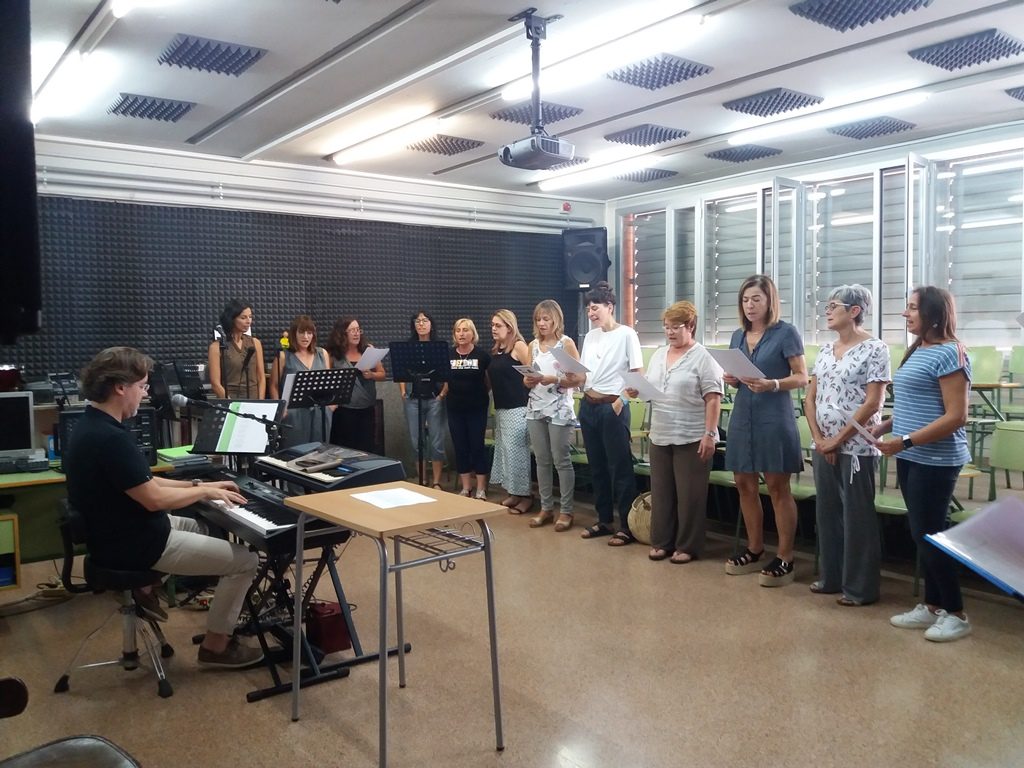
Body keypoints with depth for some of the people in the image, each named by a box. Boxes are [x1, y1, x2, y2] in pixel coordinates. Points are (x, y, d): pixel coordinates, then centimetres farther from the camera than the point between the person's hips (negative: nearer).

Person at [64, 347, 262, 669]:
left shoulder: (93, 425, 6)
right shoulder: (109, 438, -28)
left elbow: (144, 483, 11)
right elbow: (154, 499, -25)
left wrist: (198, 485, 8)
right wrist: (205, 491, -10)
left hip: (119, 533, 11)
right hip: (134, 545, -11)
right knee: (246, 560, -4)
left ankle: (147, 590, 26)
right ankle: (215, 646, 9)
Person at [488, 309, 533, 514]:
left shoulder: (519, 346, -9)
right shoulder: (495, 351, 14)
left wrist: (526, 395, -12)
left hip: (518, 408, -8)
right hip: (501, 408, 8)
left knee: (516, 451, -5)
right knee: (504, 451, 11)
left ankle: (526, 495, 5)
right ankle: (513, 493, 20)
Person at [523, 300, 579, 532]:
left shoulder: (567, 343, -4)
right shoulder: (533, 345, 12)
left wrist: (551, 379, -21)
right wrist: (528, 380, -6)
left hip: (559, 409, -5)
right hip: (536, 408, 5)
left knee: (561, 460, -2)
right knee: (542, 460, 8)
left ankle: (566, 511, 6)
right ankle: (546, 508, 17)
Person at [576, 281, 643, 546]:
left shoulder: (626, 334, -5)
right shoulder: (589, 337, 13)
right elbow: (581, 376, 13)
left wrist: (621, 400, -17)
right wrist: (569, 375, -7)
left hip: (613, 407, -7)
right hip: (588, 406, 7)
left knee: (620, 467, -2)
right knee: (597, 466, 12)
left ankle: (627, 526, 4)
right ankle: (604, 520, 23)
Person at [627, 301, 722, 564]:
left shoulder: (703, 357, -7)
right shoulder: (658, 355, 13)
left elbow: (713, 399, -12)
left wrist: (709, 434, -17)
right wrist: (636, 390, -2)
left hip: (692, 438, -6)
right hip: (660, 436, 6)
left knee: (689, 495, 2)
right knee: (661, 492, 12)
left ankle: (687, 546, 12)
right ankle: (662, 542, 23)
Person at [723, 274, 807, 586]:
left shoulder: (786, 332, -5)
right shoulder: (738, 335, 13)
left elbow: (802, 377, -8)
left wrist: (772, 385, -24)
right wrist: (731, 380, -2)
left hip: (774, 419, -6)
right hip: (743, 417, 6)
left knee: (778, 488, -2)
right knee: (745, 485, 10)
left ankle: (785, 560, 6)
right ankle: (754, 551, 24)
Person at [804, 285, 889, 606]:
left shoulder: (874, 348, -10)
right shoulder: (826, 349, 10)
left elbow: (873, 403, -15)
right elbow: (810, 398, 10)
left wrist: (838, 439, -13)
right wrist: (819, 438, -2)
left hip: (856, 448, -7)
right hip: (823, 447, 7)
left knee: (858, 517, 1)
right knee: (827, 513, 13)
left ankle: (861, 587, 13)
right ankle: (831, 577, 26)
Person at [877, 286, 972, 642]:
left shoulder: (949, 353, -15)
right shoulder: (916, 351, 12)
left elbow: (956, 417, -20)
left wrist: (905, 441, -22)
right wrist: (884, 427, 7)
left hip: (935, 460, -9)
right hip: (911, 458, 9)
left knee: (928, 534, -1)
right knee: (921, 534, 13)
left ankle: (956, 613, 13)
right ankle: (931, 606, 25)